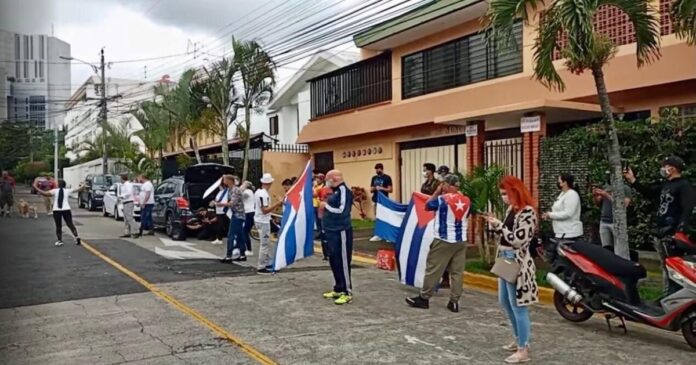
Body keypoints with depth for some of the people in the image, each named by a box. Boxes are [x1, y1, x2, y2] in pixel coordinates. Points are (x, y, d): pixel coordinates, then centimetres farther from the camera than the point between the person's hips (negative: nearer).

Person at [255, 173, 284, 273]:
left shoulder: (258, 192, 9)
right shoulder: (264, 194, -20)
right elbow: (265, 210, -23)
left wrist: (275, 205, 21)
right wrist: (276, 204, -22)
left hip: (260, 220, 10)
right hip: (263, 222, -10)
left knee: (267, 243, 18)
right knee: (264, 244, -4)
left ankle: (269, 262, 25)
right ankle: (261, 267, 0)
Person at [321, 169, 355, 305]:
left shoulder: (343, 190, -14)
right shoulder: (335, 191, 13)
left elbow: (342, 211, -22)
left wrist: (326, 206, -12)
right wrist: (325, 207, 5)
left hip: (341, 232, -10)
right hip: (333, 231, 10)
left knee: (343, 262, -5)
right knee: (333, 261, 15)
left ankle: (347, 293, 2)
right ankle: (338, 289, 26)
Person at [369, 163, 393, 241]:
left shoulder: (387, 178, -4)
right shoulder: (374, 178, 13)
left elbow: (390, 189, -8)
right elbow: (371, 190, 15)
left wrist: (381, 188, -19)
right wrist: (374, 188, -8)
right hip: (375, 200, 5)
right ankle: (378, 235, 11)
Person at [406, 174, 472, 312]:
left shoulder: (442, 199, -13)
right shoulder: (467, 200, 1)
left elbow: (427, 206, 3)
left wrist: (437, 192, 7)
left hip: (443, 240, -5)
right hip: (461, 241, 5)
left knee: (433, 270, 5)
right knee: (457, 272, 8)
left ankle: (424, 298, 13)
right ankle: (454, 301, 9)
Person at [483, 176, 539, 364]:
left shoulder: (527, 211, -17)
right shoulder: (511, 209, 10)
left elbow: (518, 240, -23)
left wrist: (499, 225, -17)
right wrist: (495, 225, 0)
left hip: (518, 263, -10)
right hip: (506, 260, 10)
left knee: (518, 307, -2)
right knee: (505, 303, 19)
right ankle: (519, 340, 35)